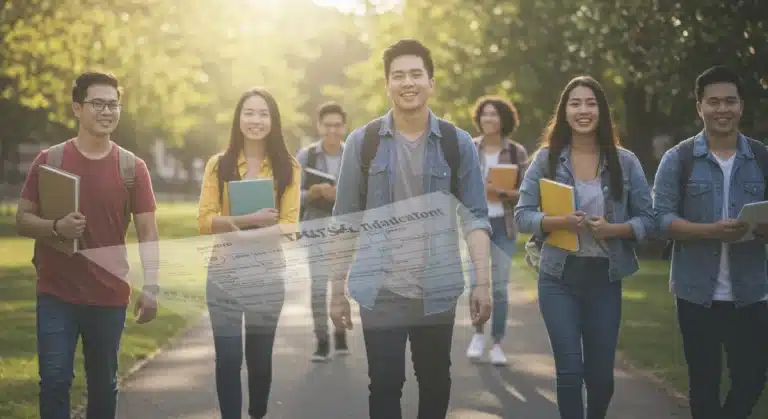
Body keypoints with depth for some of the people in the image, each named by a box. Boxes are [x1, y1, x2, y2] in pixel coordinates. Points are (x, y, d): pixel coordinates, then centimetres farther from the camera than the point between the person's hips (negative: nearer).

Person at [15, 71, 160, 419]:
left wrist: (150, 287, -10)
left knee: (104, 383, 11)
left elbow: (147, 233, 1)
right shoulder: (49, 160, 0)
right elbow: (23, 220, 2)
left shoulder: (133, 167, 0)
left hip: (109, 295, 1)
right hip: (56, 293, -1)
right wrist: (56, 227, -19)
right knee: (54, 380, -4)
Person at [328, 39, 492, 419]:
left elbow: (475, 216, 0)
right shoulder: (362, 142, -1)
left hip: (438, 293, 1)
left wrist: (482, 282, -10)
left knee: (435, 383, 14)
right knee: (384, 386, 3)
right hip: (380, 293, -1)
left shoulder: (457, 143, 1)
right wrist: (337, 288, 0)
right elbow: (345, 220, 2)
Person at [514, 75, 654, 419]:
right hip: (559, 277, -1)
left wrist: (614, 229, -17)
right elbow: (522, 215, -3)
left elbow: (647, 219, 1)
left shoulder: (625, 162, 1)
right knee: (570, 370, -6)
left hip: (605, 277, 1)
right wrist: (560, 221, -21)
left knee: (601, 373, 9)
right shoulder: (546, 158, -1)